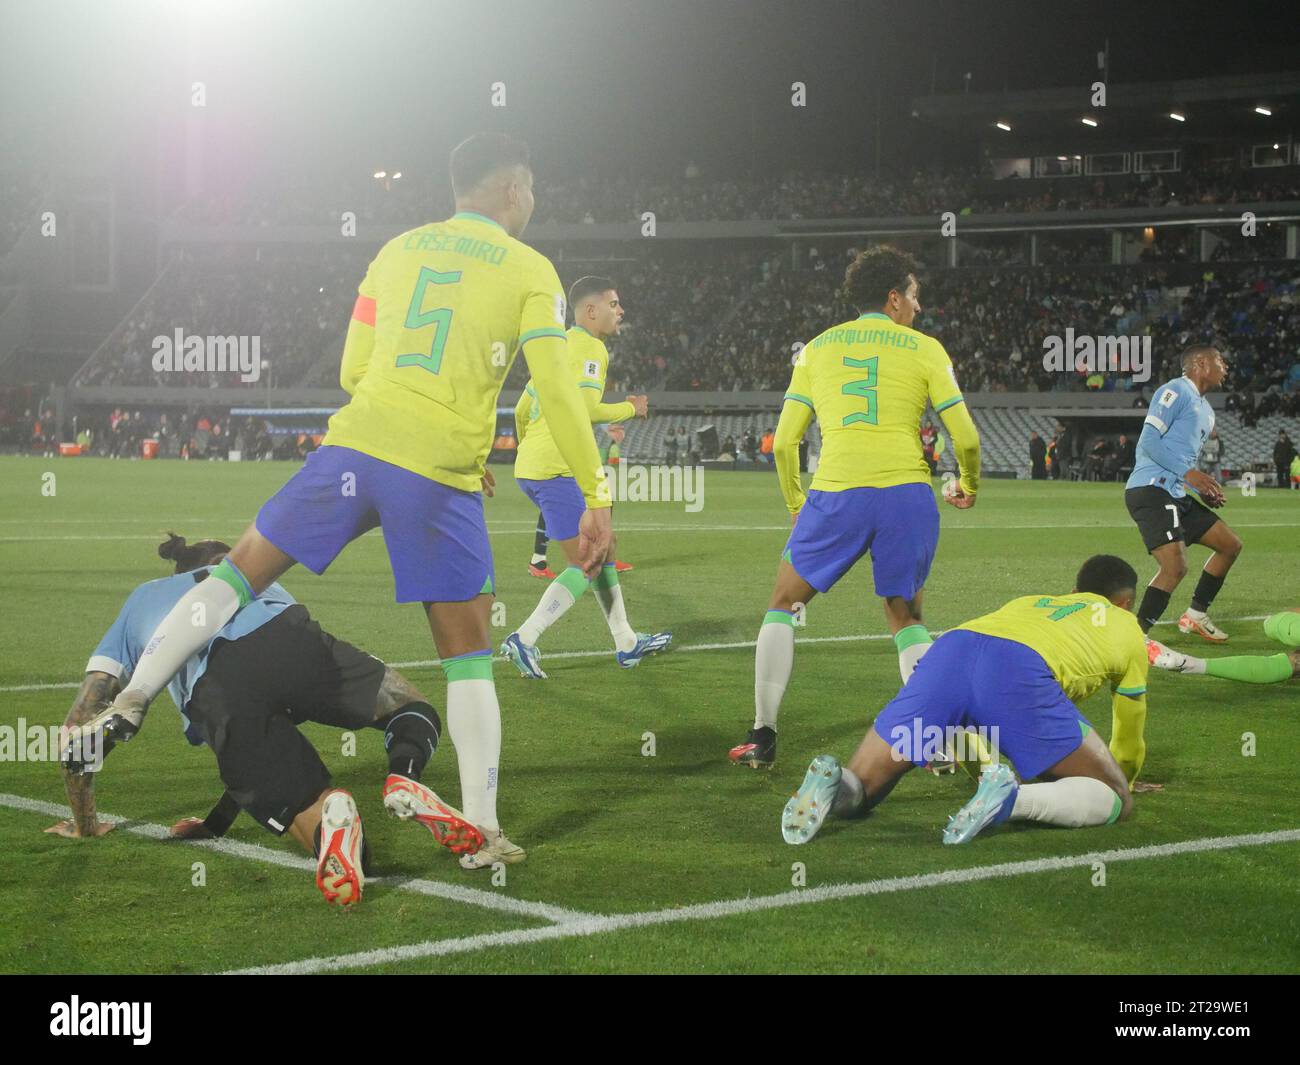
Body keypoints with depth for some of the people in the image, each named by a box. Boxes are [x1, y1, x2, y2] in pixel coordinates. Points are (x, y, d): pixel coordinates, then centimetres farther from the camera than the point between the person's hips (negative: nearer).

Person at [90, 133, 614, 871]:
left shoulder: (398, 250, 16)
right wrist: (598, 499, -1)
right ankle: (482, 831, 8)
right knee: (468, 652, 8)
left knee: (243, 569, 15)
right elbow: (559, 394, -5)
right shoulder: (530, 271, 4)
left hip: (356, 447, 3)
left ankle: (127, 703, 12)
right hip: (440, 477, -3)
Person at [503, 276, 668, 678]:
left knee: (604, 547, 17)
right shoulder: (590, 347, -10)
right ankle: (524, 639, -12)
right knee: (587, 564, -6)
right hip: (558, 469, -10)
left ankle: (627, 643, 22)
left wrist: (530, 448, 36)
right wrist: (630, 409, -6)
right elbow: (585, 409, -22)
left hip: (531, 466, 10)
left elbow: (521, 411, 23)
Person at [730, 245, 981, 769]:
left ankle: (762, 736, 12)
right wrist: (969, 484, 26)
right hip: (907, 491, 0)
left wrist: (795, 501, 27)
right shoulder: (924, 349, 9)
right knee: (906, 618, 18)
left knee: (783, 604, 17)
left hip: (835, 494, 0)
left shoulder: (817, 348, 15)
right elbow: (966, 437, 5)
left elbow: (785, 441, 11)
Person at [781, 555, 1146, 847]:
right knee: (1116, 800, 6)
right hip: (1021, 668, -4)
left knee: (855, 795, 14)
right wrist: (1125, 781, 62)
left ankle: (832, 782, -23)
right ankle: (1011, 799, -22)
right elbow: (1129, 741, 40)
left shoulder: (1028, 602, 44)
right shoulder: (1126, 626, 33)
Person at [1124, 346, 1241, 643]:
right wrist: (1188, 472, -20)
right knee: (1176, 567, -22)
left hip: (1176, 495, 10)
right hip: (1151, 489, -10)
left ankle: (1195, 616, 24)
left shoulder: (1206, 411, 24)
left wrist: (1206, 491, 11)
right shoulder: (1176, 392, -6)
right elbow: (1149, 441, -15)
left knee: (1231, 545, 15)